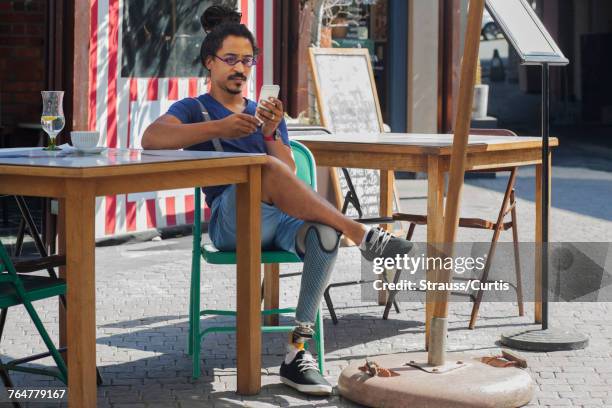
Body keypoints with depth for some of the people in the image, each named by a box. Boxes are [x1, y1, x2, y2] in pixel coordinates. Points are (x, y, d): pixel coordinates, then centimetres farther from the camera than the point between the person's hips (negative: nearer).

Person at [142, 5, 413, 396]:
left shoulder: (266, 113, 28)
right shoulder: (193, 109, 14)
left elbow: (291, 177, 12)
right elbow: (152, 138, -11)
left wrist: (271, 133, -6)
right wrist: (219, 128, -21)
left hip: (279, 219, 4)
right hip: (230, 221, -4)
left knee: (324, 232, -33)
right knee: (267, 169, -37)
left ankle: (299, 348, -34)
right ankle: (362, 234, -35)